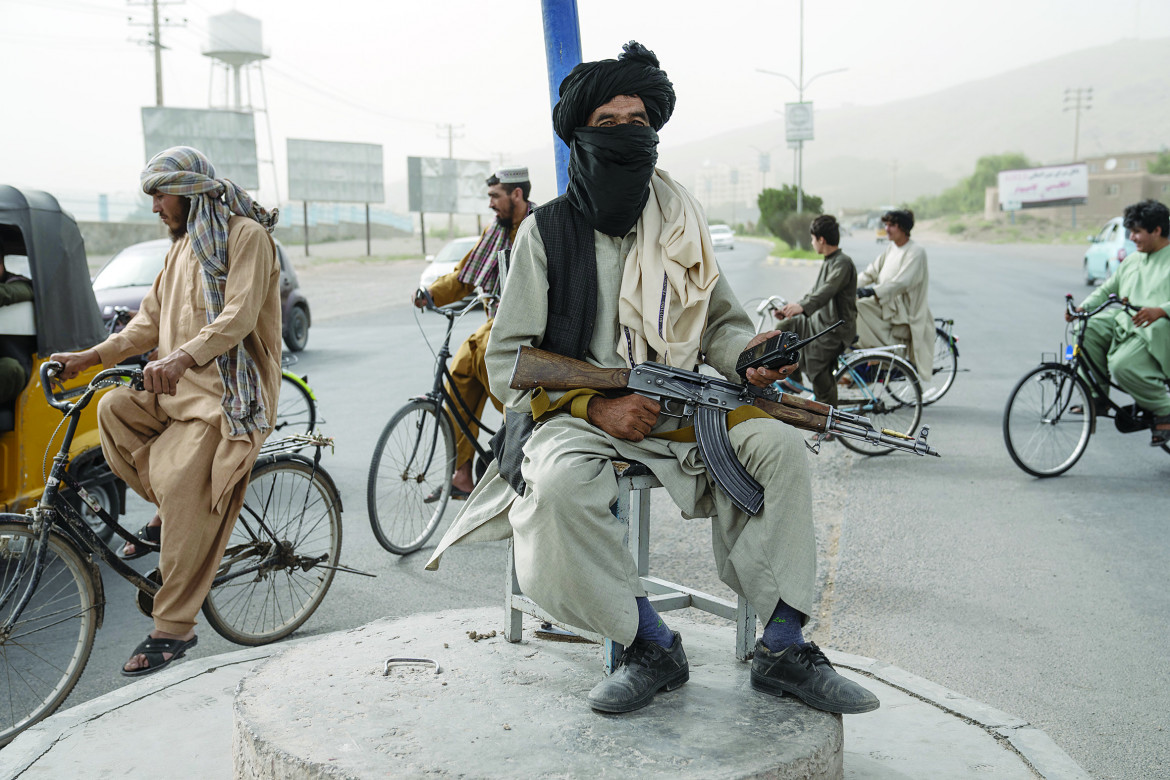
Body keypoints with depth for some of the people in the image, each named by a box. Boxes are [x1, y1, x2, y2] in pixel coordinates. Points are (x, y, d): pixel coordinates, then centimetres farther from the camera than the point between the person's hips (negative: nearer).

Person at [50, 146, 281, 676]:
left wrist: (183, 357, -38)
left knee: (183, 491, -19)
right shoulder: (183, 246, 21)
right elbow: (150, 322, 20)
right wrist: (90, 357, 7)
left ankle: (173, 628, -9)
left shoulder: (246, 236, -8)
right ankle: (177, 510, 1)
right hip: (179, 389, 9)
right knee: (113, 409, -16)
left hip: (228, 393, -9)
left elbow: (239, 317, -22)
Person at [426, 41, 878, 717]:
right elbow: (508, 358, -2)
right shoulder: (547, 230, 2)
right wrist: (597, 404, -15)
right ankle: (653, 647, -19)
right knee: (562, 482, -35)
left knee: (780, 446, -20)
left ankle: (784, 649, -13)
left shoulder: (680, 224, 12)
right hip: (579, 413, -3)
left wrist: (749, 356, -11)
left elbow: (721, 324, 14)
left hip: (680, 408, 3)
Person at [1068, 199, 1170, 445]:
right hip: (1123, 323, 8)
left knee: (1123, 365, -32)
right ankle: (1097, 396, -8)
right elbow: (1106, 289, 20)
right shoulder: (1133, 260, 20)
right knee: (1086, 330, -18)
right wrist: (1082, 307, 2)